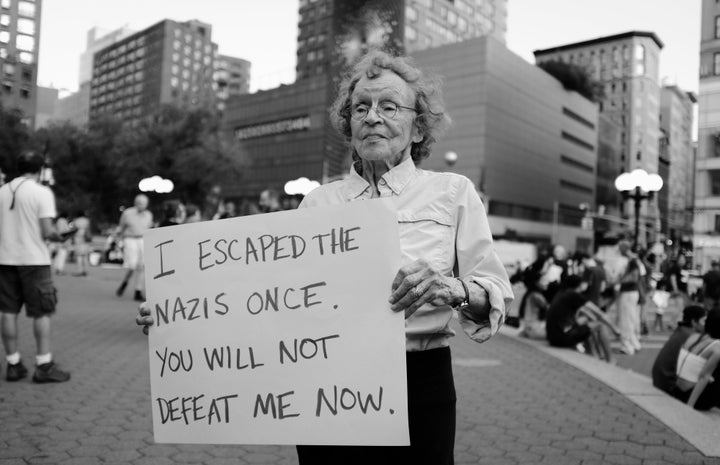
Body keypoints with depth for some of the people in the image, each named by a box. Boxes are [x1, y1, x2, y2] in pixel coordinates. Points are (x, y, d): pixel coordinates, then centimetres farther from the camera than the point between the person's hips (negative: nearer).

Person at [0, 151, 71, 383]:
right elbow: (47, 231, -15)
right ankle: (44, 366, 5)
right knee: (42, 313, 3)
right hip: (33, 259, -5)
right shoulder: (42, 192, -9)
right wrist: (59, 236, 5)